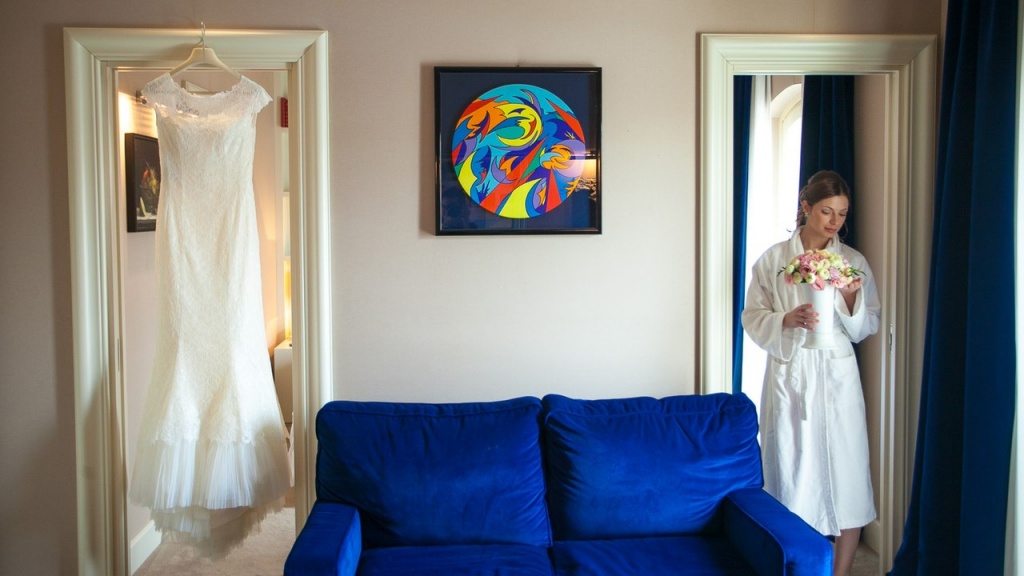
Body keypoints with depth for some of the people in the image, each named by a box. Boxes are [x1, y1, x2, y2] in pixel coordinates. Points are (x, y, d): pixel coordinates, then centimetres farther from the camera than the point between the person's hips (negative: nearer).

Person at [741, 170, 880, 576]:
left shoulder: (854, 262, 4)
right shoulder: (773, 260, 1)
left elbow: (866, 329, 7)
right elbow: (752, 318, 0)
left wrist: (851, 300, -12)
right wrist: (787, 320, -18)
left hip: (838, 376, 1)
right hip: (789, 376, -1)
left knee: (845, 471, 1)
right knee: (792, 471, 3)